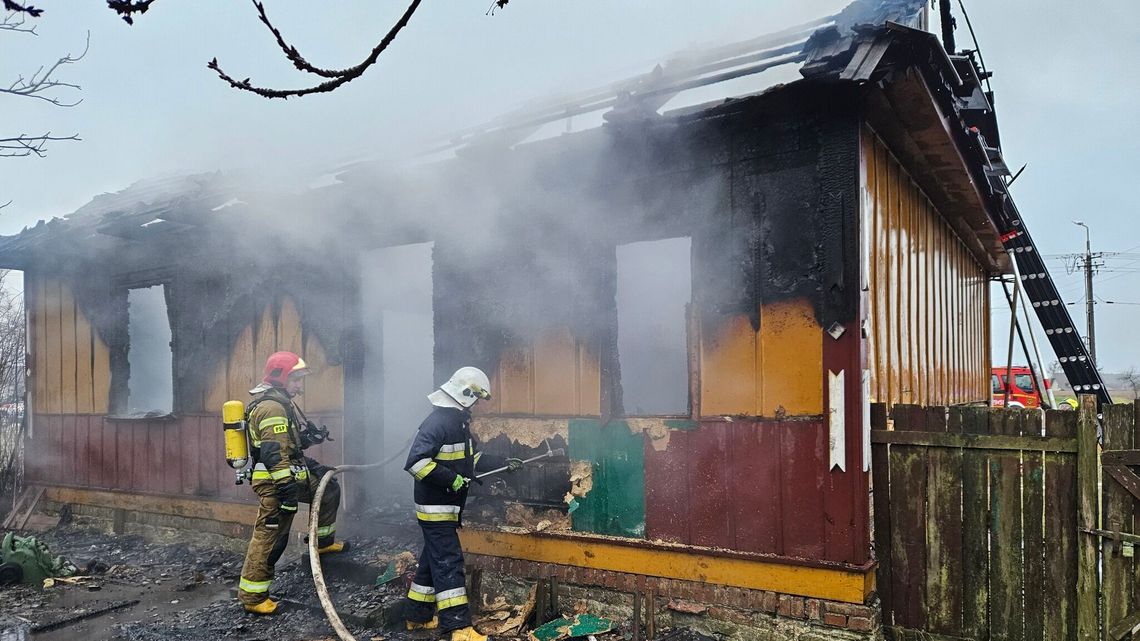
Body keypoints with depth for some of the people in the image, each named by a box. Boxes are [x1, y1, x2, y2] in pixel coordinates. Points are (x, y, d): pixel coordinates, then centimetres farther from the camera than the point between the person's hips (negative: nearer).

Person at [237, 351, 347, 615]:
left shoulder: (281, 402, 14)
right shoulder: (271, 407, -19)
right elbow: (275, 454, -26)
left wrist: (311, 434, 11)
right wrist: (287, 489, -27)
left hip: (293, 472, 10)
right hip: (275, 480, -10)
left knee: (329, 489, 21)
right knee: (270, 536, -5)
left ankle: (323, 542, 30)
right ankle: (252, 596, 4)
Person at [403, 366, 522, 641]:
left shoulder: (459, 421, 11)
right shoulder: (437, 422, -22)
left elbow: (471, 457, 22)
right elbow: (416, 462, -28)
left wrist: (503, 463, 17)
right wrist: (452, 480, -25)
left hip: (447, 507, 10)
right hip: (435, 507, -10)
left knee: (434, 559, 17)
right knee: (449, 562, -8)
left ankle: (418, 616, 29)